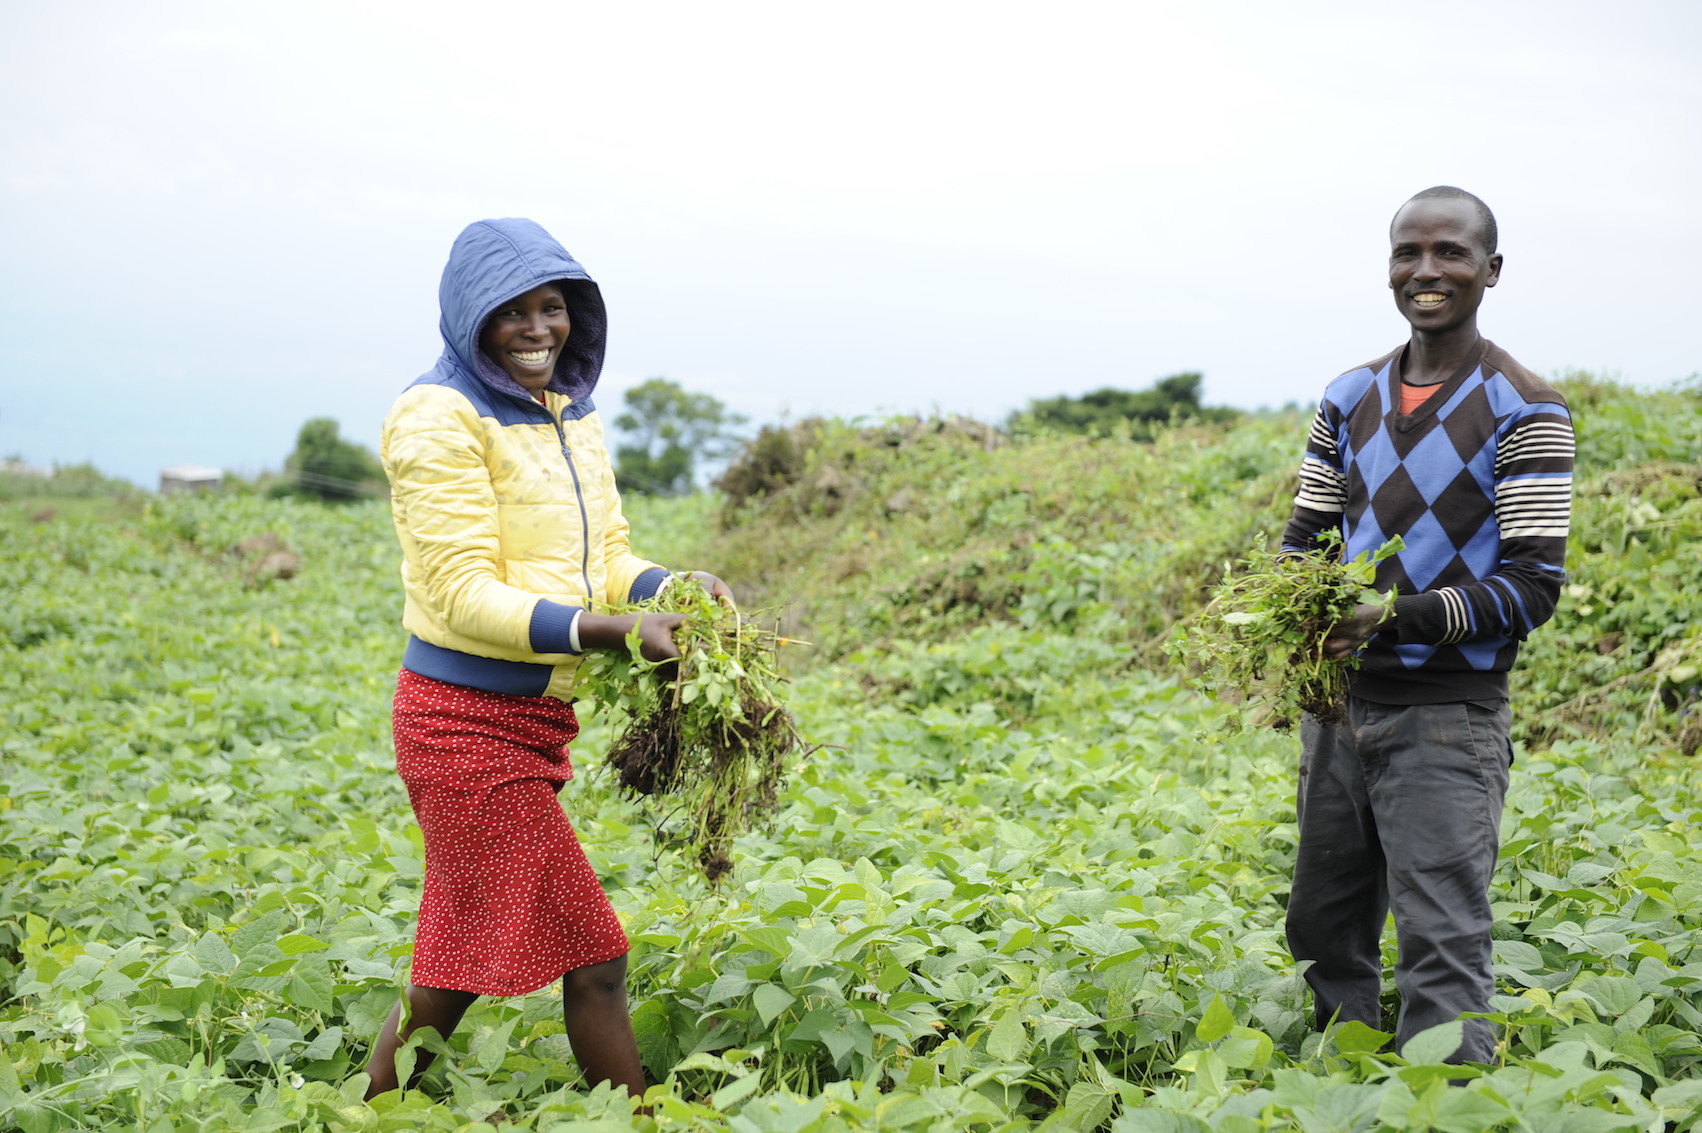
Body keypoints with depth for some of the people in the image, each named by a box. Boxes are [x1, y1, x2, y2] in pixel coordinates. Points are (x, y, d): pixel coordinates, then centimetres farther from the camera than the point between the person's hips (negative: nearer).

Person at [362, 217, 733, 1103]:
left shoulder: (571, 413, 10)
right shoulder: (441, 418, -14)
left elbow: (605, 558, 10)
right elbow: (466, 596, -19)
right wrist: (613, 631, -30)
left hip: (534, 721, 8)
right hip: (470, 725, -8)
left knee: (460, 964, 17)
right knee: (591, 957, -3)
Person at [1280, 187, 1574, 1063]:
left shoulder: (1524, 413, -7)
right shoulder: (1350, 398, 10)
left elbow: (1533, 585, -10)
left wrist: (1400, 617, -24)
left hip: (1447, 717, -6)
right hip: (1340, 704, 6)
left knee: (1441, 947, -7)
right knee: (1323, 928, 14)